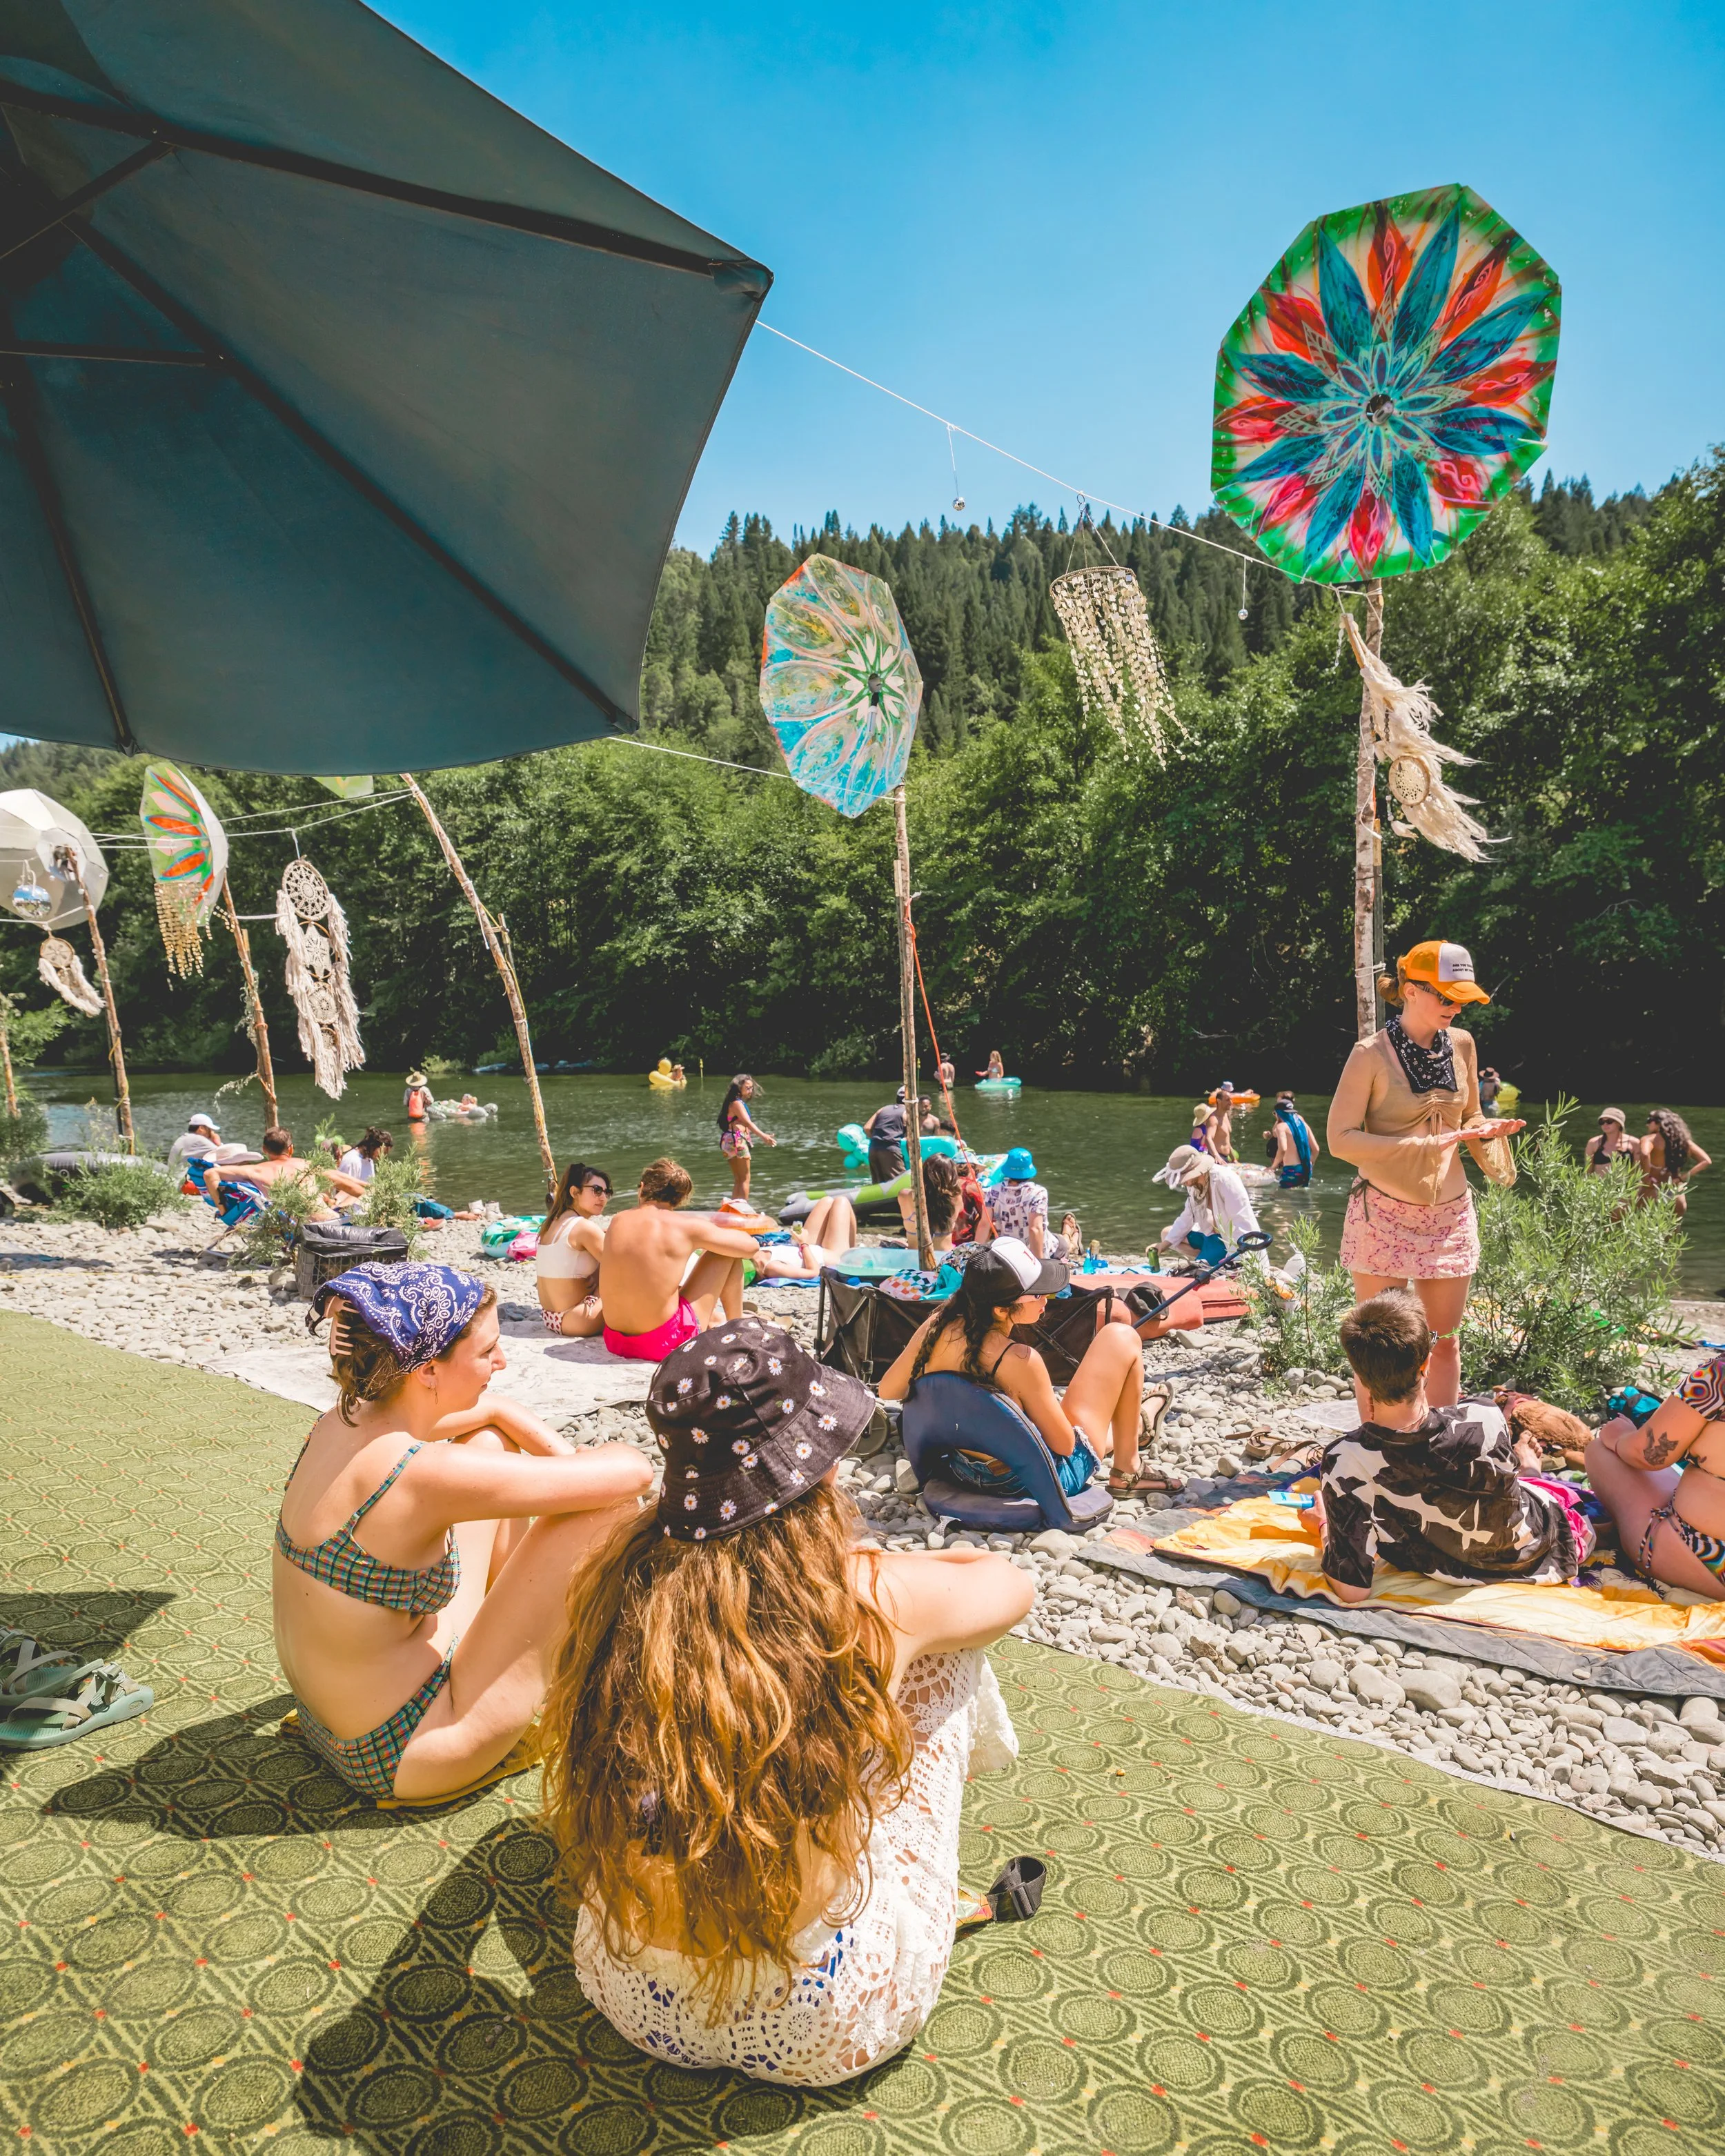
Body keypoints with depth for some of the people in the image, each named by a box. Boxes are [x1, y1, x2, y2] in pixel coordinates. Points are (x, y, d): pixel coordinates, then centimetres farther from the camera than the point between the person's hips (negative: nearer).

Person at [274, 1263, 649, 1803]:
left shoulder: (347, 1416, -6)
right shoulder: (419, 1474, -32)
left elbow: (493, 1408, 13)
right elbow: (631, 1470, -28)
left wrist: (567, 1461, 2)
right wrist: (575, 1466, -6)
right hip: (400, 1760, -9)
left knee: (494, 1438, 13)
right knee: (612, 1507, -14)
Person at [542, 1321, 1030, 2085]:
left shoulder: (618, 1586, -12)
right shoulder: (876, 1600, -19)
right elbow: (1013, 1582, 3)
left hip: (629, 2001, 3)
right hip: (825, 2034, -3)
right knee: (942, 1651, 10)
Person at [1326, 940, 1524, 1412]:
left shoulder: (1461, 1044, 5)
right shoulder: (1372, 1053, -11)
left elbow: (1469, 1117, 18)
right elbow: (1340, 1139, -14)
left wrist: (1490, 1127, -6)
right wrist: (1426, 1145, -21)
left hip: (1449, 1214, 5)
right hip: (1384, 1214, -5)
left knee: (1445, 1339, 12)